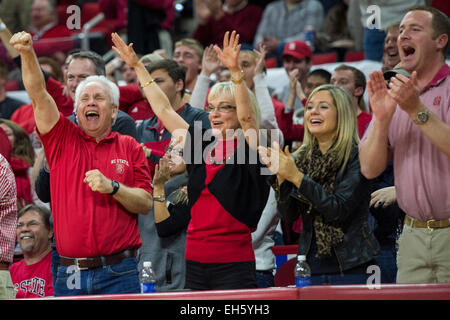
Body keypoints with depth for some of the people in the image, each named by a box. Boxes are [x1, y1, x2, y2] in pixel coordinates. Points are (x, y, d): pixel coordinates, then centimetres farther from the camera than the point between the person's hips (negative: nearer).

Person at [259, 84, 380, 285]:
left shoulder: (355, 157, -7)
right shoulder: (301, 159, 9)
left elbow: (339, 210, -18)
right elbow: (289, 215, 2)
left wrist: (296, 177, -21)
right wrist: (281, 177, -14)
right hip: (311, 267, 5)